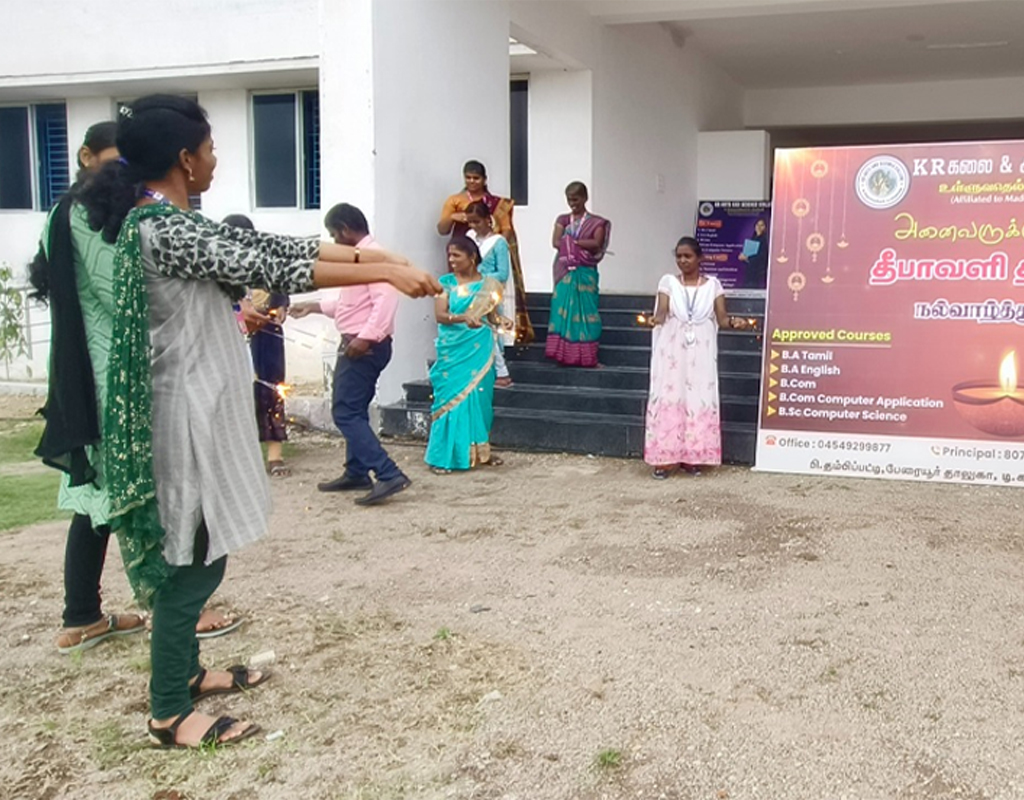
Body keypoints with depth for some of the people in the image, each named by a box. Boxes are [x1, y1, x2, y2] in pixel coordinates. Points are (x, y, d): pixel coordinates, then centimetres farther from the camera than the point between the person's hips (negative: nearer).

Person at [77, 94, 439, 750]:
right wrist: (384, 273, -20)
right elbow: (268, 266, -24)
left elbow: (259, 246, 8)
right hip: (189, 416, -10)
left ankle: (184, 672, 34)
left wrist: (367, 253, 2)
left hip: (202, 408, 10)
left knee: (196, 553, 19)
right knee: (194, 559, -1)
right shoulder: (162, 229, -21)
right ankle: (170, 714, 12)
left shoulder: (170, 221, 10)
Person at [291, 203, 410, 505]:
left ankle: (389, 475, -19)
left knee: (346, 413, -13)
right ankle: (356, 473, 27)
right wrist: (314, 306, 32)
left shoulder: (372, 254, -15)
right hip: (355, 345, 11)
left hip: (366, 346, -11)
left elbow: (386, 300, -27)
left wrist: (366, 337, -31)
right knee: (354, 411, 17)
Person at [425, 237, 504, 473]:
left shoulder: (487, 284, 5)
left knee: (478, 396, 6)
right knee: (451, 396, -3)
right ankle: (444, 455, 0)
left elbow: (492, 315, 9)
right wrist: (462, 318, -27)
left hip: (479, 349, 1)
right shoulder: (445, 283, 1)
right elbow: (439, 315, -9)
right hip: (452, 349, -1)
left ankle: (479, 450, 18)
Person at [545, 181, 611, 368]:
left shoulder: (596, 222, 6)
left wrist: (571, 241, -8)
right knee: (563, 309, -3)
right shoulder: (563, 219, 13)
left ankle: (586, 357, -1)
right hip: (565, 270, 2)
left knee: (585, 310, -3)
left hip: (586, 272, -2)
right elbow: (555, 242, -2)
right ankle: (565, 355, -1)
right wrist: (584, 244, -8)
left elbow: (596, 244, -10)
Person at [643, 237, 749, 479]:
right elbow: (661, 315, -7)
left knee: (699, 400, 0)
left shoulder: (713, 284, 6)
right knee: (669, 398, -5)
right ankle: (664, 458, -2)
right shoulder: (668, 282, 4)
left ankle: (692, 457, 9)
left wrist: (733, 321, -21)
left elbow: (721, 319, 1)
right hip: (672, 352, -1)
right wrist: (654, 318, -30)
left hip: (701, 354, 1)